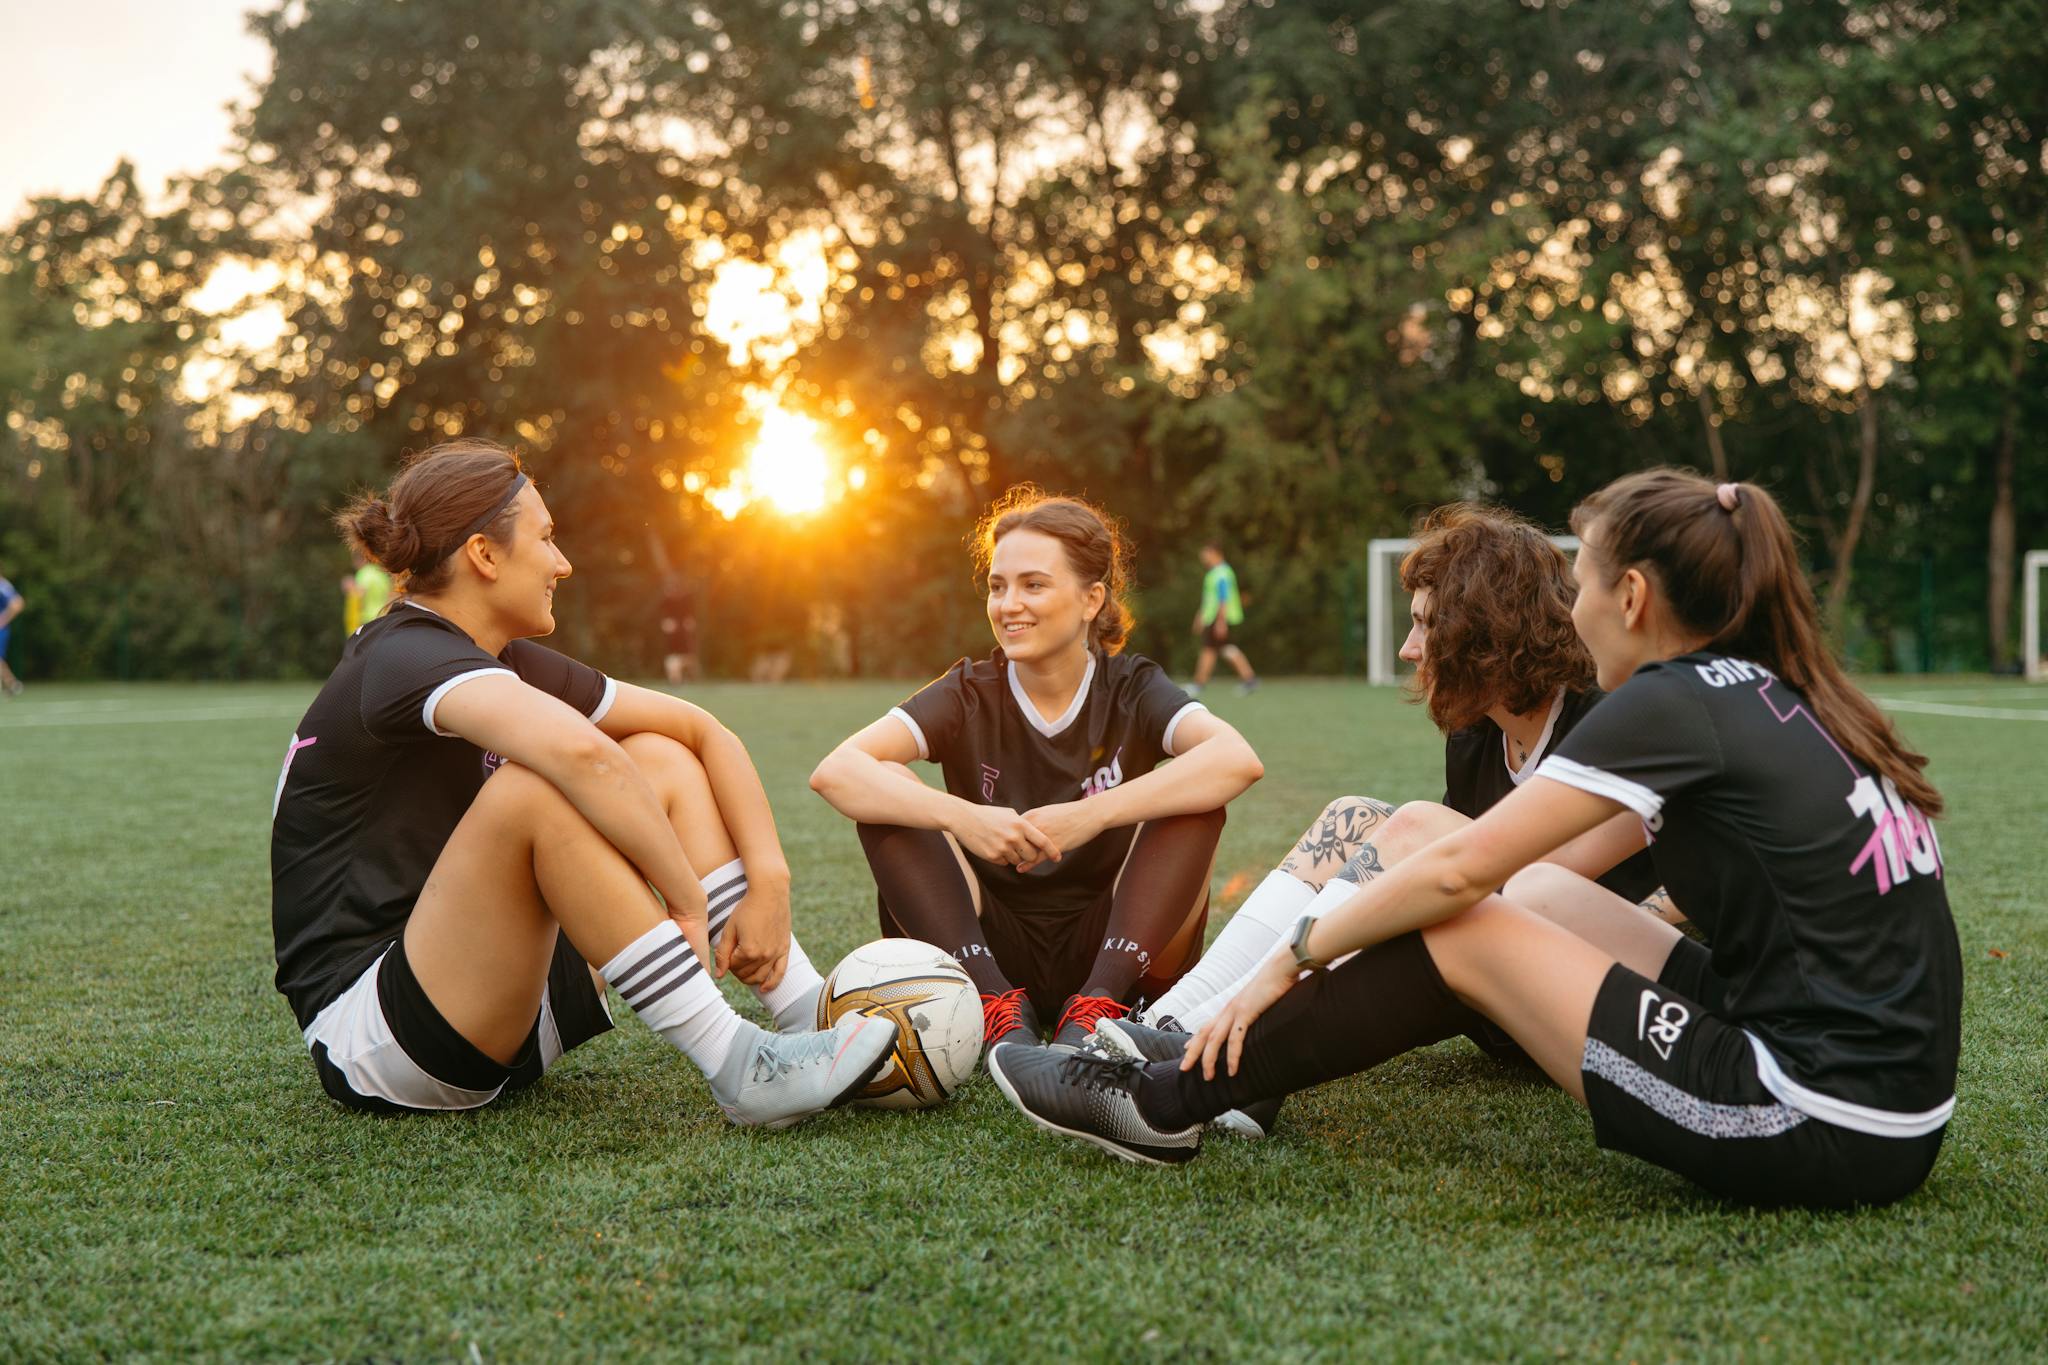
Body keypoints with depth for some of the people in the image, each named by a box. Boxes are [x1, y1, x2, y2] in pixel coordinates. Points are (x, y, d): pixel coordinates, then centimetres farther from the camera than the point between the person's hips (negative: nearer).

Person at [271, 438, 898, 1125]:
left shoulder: (512, 665, 10)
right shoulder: (403, 661, -17)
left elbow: (702, 730, 8)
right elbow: (579, 751, -38)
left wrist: (769, 882, -7)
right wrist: (688, 899, -29)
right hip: (371, 1041, -9)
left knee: (660, 759, 1)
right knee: (535, 786, -31)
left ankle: (813, 1012, -11)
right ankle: (737, 1067, -30)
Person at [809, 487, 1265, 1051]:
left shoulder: (1132, 688, -4)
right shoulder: (970, 695, -2)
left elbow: (1238, 759, -27)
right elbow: (834, 771, -20)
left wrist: (1092, 815, -37)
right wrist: (961, 818, -36)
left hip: (1112, 953, -1)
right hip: (992, 952, 1)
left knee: (1197, 794, -21)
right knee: (885, 790, -17)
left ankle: (1095, 1007, -31)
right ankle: (999, 1006, -28)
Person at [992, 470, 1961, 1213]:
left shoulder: (1675, 702, -12)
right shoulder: (1775, 694, 13)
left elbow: (1456, 869, -11)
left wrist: (1292, 959, 2)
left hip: (1818, 1132, -8)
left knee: (1458, 936, -2)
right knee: (1534, 894, 15)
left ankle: (1166, 1105, 8)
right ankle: (1249, 1060, 24)